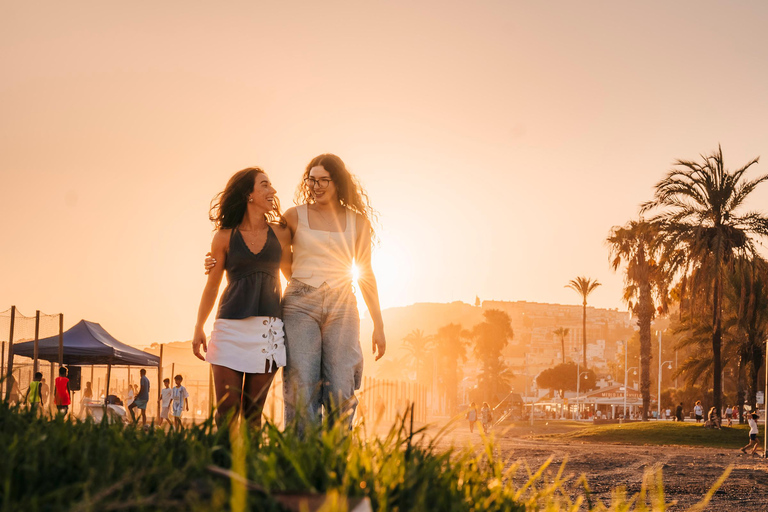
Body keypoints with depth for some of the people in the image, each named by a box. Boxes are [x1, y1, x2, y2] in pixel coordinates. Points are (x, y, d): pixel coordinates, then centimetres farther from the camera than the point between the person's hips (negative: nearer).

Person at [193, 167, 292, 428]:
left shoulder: (280, 233, 9)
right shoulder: (225, 236, 5)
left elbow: (292, 275, 20)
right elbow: (212, 285, 10)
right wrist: (198, 328, 7)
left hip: (268, 328, 2)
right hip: (231, 326, -1)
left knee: (253, 412, 4)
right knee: (226, 412, -6)